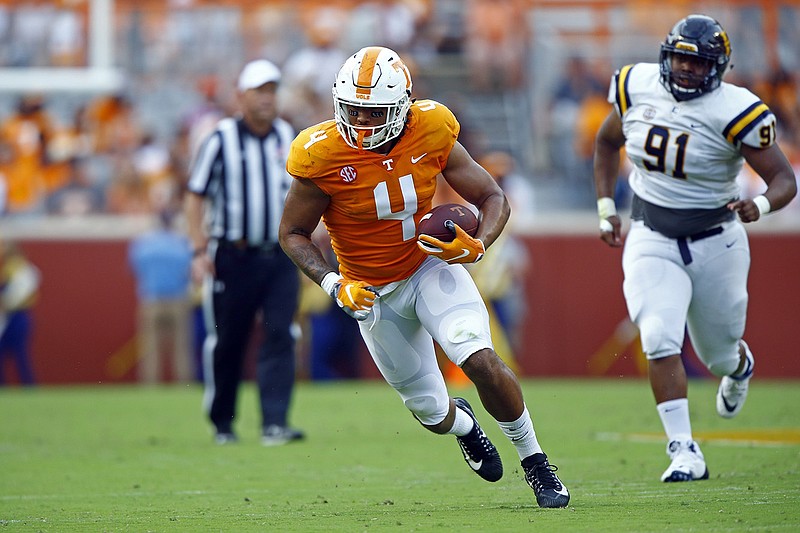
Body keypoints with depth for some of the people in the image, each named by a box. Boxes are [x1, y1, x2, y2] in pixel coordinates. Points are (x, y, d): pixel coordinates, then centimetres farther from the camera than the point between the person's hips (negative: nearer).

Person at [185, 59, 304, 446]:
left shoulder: (288, 137, 8)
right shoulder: (221, 140, -5)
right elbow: (196, 197, -4)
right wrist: (200, 251, -12)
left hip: (280, 257, 3)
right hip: (233, 257, -3)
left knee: (280, 336, -9)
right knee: (225, 342, 4)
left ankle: (274, 424, -13)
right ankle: (222, 423, 20)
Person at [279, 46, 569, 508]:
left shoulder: (430, 135, -17)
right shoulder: (324, 155, -21)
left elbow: (495, 199, -6)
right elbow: (293, 234, -8)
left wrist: (477, 245, -26)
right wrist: (335, 285, -23)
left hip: (432, 267, -1)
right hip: (373, 292, 1)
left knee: (481, 360, -26)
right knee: (430, 409, 10)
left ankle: (535, 461, -4)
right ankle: (462, 423, 49)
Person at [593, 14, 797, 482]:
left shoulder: (733, 111, -19)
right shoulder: (637, 87, -7)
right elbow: (607, 142, 13)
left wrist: (760, 206, -39)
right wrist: (606, 210, 9)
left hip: (715, 241, -1)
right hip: (652, 240, 2)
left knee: (718, 352, 15)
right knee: (660, 340, -19)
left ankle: (740, 366, 55)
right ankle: (684, 452, -17)